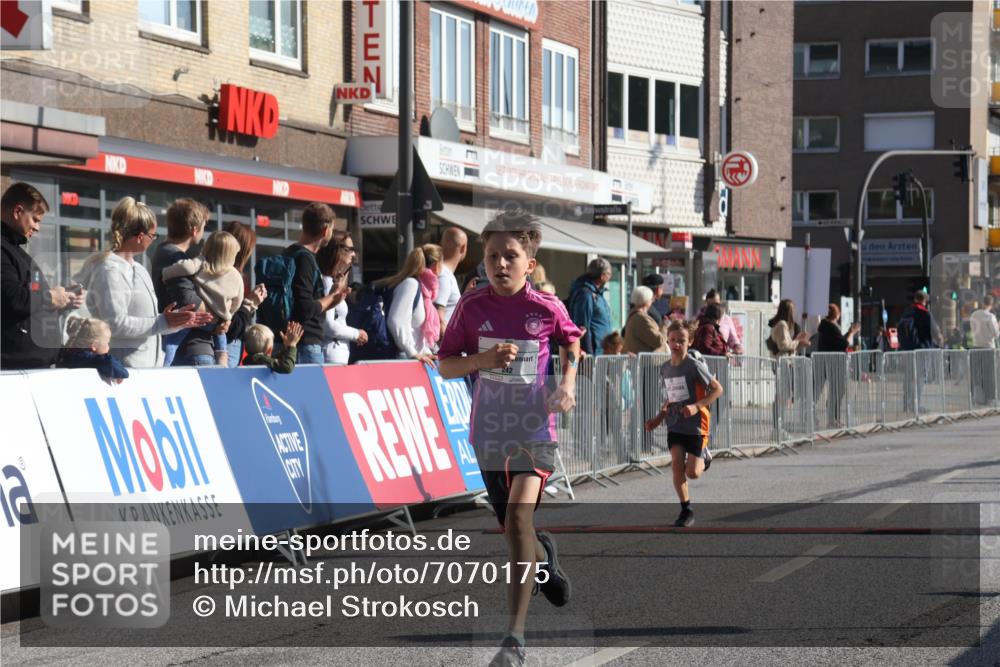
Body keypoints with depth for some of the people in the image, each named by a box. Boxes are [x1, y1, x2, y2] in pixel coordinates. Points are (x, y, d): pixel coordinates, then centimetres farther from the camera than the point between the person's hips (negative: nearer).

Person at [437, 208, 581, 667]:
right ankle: (544, 557, 54)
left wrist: (568, 381, -1)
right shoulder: (472, 306, -4)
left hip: (534, 428, -3)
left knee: (518, 517, -21)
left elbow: (571, 340, 15)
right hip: (489, 431, 3)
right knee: (512, 525, 15)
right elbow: (446, 366, 1)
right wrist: (483, 359, -17)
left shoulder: (546, 308, -7)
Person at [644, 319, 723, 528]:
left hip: (696, 425, -5)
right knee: (676, 465, -9)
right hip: (675, 425, 5)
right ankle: (686, 510, 4)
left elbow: (717, 389, -11)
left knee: (692, 473, -7)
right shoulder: (665, 368, 7)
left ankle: (703, 457, 29)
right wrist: (659, 418, 10)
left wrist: (696, 407, -22)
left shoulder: (694, 366, -13)